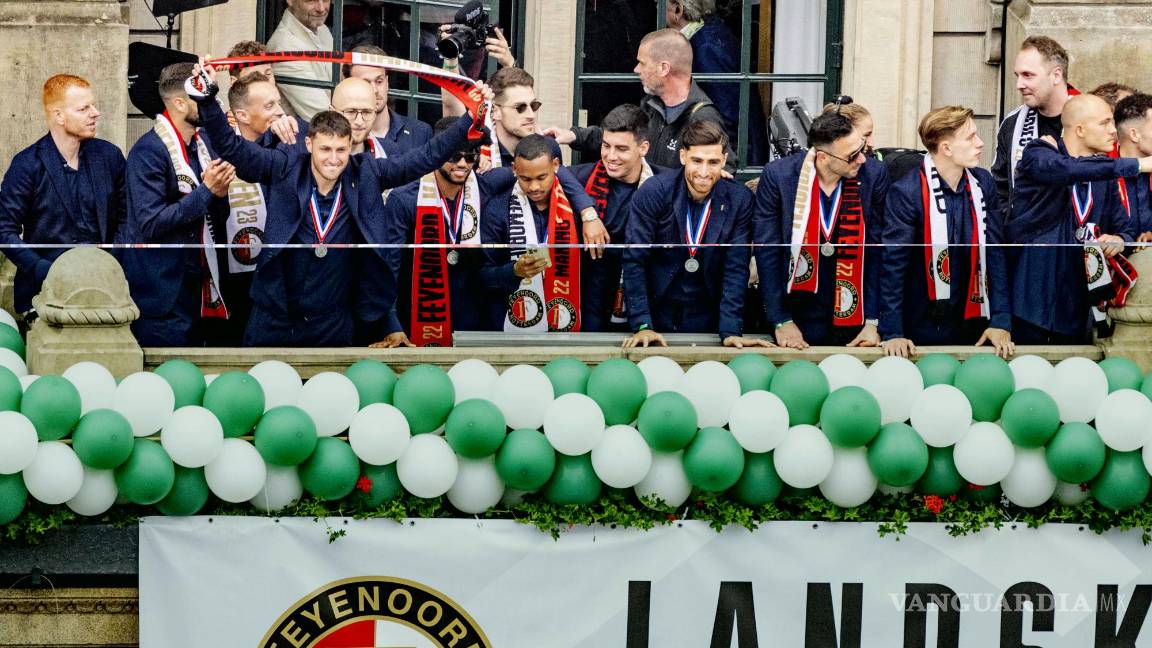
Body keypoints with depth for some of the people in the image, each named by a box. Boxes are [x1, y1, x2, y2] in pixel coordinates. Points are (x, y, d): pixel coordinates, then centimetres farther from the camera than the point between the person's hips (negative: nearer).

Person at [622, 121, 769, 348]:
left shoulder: (740, 200, -8)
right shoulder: (652, 193, -13)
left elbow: (736, 269, -8)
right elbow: (634, 261, -13)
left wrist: (731, 331, -17)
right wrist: (642, 325, -20)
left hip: (707, 317, 1)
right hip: (658, 310, -1)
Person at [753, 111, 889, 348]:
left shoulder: (874, 176, -9)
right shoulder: (777, 176, -12)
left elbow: (877, 251, -5)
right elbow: (767, 251, -8)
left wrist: (872, 322, -8)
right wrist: (781, 322, -9)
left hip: (853, 322, 1)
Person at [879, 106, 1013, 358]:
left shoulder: (983, 184, 0)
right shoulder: (906, 193, -14)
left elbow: (996, 253, 1)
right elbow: (893, 265, -14)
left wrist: (1001, 321, -5)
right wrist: (892, 334, -18)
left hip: (973, 327, 4)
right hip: (921, 333, -4)